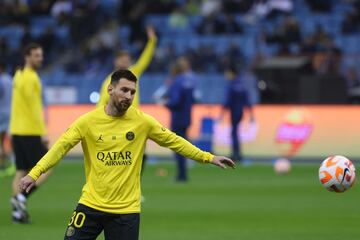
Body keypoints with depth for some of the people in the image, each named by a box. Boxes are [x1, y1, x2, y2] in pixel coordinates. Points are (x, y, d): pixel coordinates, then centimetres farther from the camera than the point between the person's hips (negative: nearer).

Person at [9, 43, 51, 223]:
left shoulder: (19, 75, 13)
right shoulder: (30, 78, -14)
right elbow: (35, 107, -19)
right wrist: (43, 132, -18)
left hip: (17, 131, 9)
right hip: (30, 132, -9)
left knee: (21, 171, 9)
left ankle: (17, 212, 5)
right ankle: (21, 198, -13)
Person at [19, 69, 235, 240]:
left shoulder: (142, 121, -1)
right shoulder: (88, 121, -4)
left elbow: (174, 141, 7)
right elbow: (61, 146, -9)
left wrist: (208, 157, 5)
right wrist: (35, 173, -21)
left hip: (126, 210, 0)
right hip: (91, 205, 0)